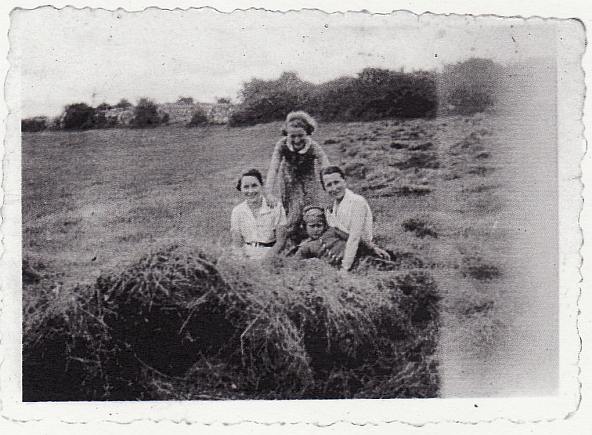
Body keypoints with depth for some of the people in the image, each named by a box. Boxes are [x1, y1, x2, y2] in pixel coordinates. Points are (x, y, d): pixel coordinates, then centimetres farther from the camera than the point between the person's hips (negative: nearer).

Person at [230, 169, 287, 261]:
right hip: (246, 255, 2)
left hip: (269, 254, -2)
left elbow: (280, 241, -4)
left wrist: (266, 257, -19)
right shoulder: (237, 211, 3)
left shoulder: (275, 207, -3)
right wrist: (243, 259, -19)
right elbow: (237, 245, 1)